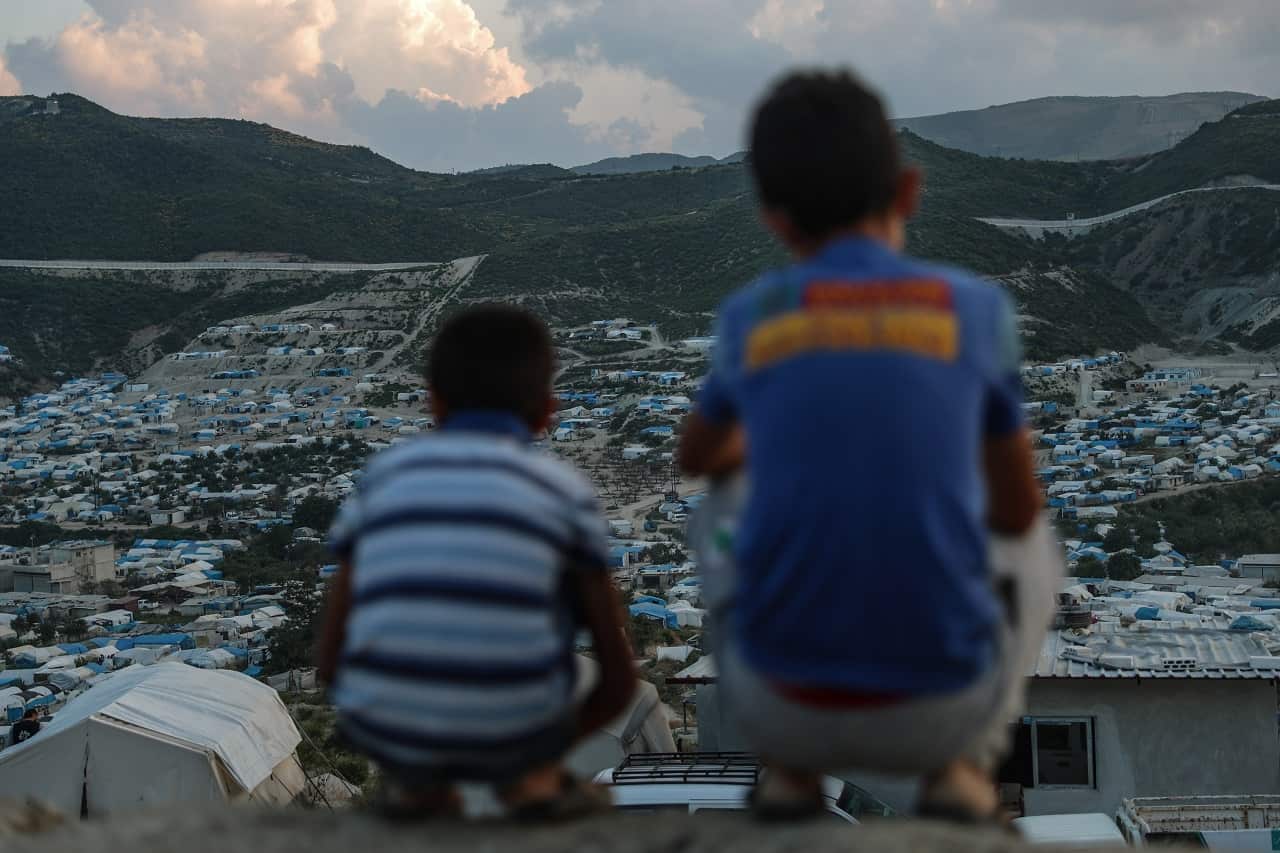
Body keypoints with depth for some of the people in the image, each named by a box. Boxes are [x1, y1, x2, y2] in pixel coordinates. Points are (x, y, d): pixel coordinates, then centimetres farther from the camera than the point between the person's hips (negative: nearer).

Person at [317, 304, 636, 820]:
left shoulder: (383, 477, 11)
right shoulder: (566, 490, 7)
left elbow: (330, 662, 13)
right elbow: (619, 682, 10)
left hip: (384, 733, 2)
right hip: (513, 734, -1)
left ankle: (414, 782, 22)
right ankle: (531, 775, 20)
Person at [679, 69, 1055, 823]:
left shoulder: (750, 317, 3)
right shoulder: (977, 309, 0)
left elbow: (699, 456, 25)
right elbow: (1019, 512, 13)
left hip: (780, 704, 1)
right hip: (939, 704, 0)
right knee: (1032, 555, 32)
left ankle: (791, 765, 15)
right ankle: (960, 763, 9)